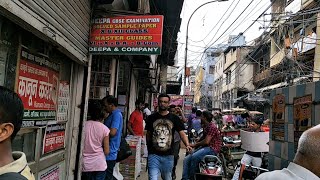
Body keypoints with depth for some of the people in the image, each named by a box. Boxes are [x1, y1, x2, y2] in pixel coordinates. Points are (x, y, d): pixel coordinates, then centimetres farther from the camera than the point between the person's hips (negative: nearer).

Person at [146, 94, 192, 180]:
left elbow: (182, 133, -5)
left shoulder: (174, 118, 0)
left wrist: (187, 145, -22)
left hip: (168, 155, 1)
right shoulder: (151, 118, 2)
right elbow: (148, 134, 9)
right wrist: (149, 149, 6)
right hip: (154, 154, -1)